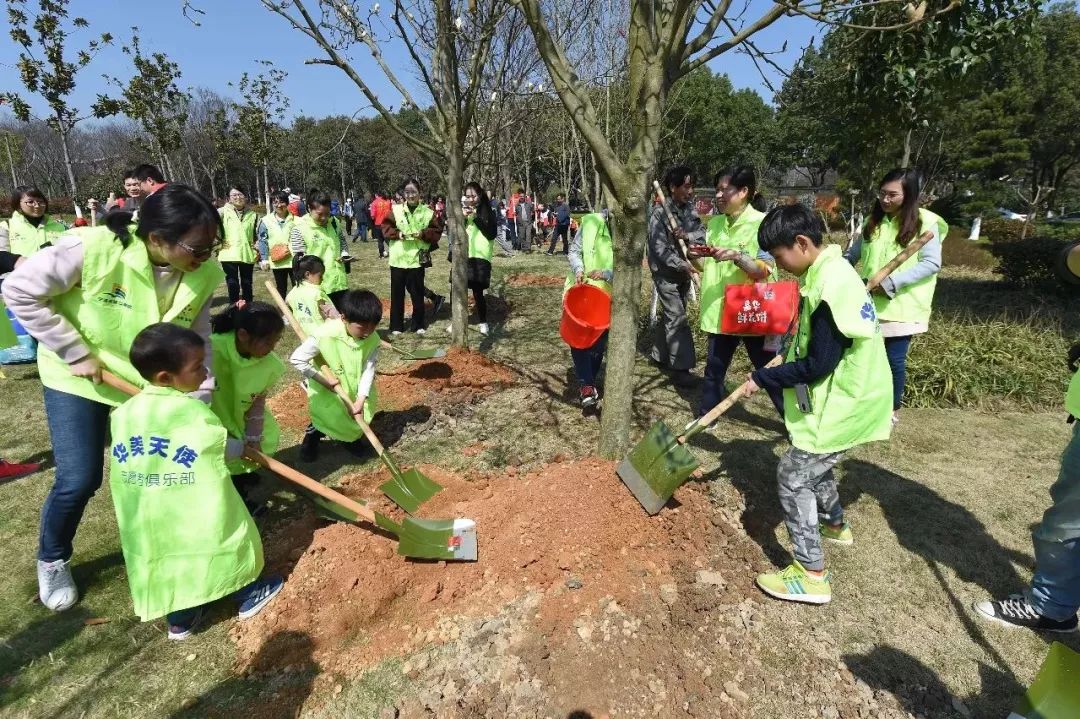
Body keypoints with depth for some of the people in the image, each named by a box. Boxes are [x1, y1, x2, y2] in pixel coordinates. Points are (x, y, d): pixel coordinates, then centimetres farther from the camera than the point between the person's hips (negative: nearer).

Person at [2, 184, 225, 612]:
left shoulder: (204, 273, -17)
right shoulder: (92, 248, -30)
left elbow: (197, 342, -9)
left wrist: (199, 402, -15)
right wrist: (76, 353, -21)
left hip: (151, 383, 4)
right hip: (77, 378, -3)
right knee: (78, 481, -4)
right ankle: (52, 560, 27)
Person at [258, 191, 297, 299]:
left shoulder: (295, 219, -2)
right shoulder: (266, 221, -1)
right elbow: (263, 240, 1)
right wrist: (264, 258, -3)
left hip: (294, 260, -1)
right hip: (277, 262, 1)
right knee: (281, 288, 14)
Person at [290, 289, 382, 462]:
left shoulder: (373, 339, -18)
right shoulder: (325, 334, -30)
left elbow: (368, 370, -19)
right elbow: (297, 359, -24)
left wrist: (360, 401, -28)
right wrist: (323, 379, -23)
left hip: (355, 392, 4)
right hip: (326, 390, -4)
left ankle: (351, 436, 39)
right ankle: (313, 434, 22)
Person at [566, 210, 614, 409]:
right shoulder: (590, 222, -8)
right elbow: (574, 251, 0)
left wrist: (606, 273, -25)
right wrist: (579, 270, -19)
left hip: (607, 296, 1)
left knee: (599, 342, 6)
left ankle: (590, 381, 24)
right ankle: (587, 385, -6)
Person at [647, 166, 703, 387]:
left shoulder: (689, 208, 4)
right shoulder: (659, 212, -17)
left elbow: (702, 232, 1)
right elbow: (659, 249, -21)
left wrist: (687, 236, -21)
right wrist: (683, 265, -30)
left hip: (683, 270, 7)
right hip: (665, 272, -7)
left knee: (670, 315, 16)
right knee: (676, 318, -8)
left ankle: (660, 355, 31)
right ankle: (680, 367, -3)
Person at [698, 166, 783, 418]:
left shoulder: (762, 223, -11)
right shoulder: (715, 223, 6)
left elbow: (764, 271, -17)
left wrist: (737, 256, -31)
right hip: (720, 310, 5)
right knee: (714, 368, 14)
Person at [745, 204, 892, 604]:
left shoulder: (830, 286, -27)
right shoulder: (829, 270, 5)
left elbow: (818, 365, -25)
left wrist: (763, 378, -16)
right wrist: (786, 354, 10)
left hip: (842, 404, -10)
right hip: (843, 396, 10)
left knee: (793, 476, -4)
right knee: (811, 463, 27)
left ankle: (811, 574, 6)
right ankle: (834, 525, 50)